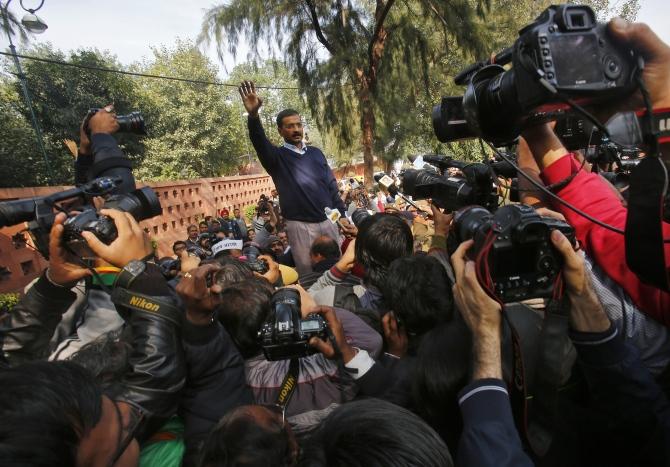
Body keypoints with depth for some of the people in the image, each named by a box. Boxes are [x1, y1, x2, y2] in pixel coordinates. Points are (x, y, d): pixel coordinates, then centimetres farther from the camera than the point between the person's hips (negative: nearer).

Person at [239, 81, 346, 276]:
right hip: (301, 226, -3)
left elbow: (332, 187, 12)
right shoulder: (277, 157, -1)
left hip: (328, 221, 4)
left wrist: (342, 216, 4)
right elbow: (259, 141, -23)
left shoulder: (316, 153, 11)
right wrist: (253, 115, -43)